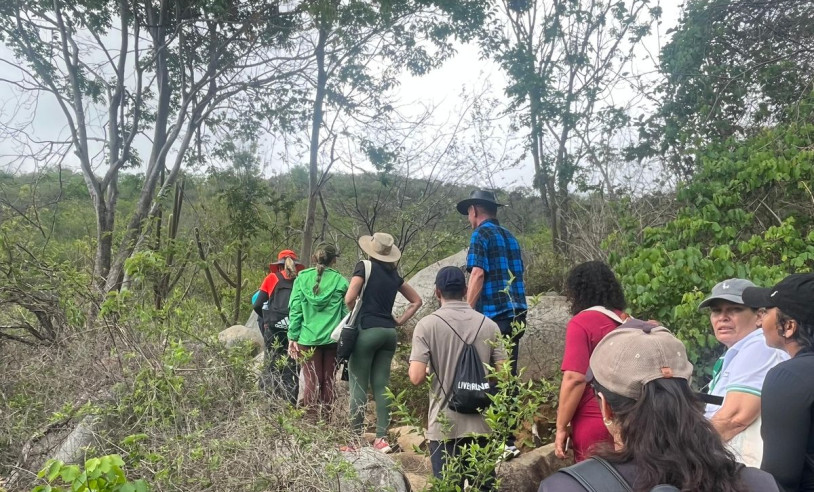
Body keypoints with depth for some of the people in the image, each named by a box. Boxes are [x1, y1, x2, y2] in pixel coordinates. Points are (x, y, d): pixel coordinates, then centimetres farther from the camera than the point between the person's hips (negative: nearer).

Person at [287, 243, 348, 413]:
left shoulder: (302, 278, 1)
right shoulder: (340, 281, -1)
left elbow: (295, 309, -1)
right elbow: (346, 312, 0)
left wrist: (293, 337, 3)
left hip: (308, 337, 0)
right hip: (332, 338, 0)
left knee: (312, 381, 5)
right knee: (328, 380, 10)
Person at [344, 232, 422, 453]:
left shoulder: (365, 266, -3)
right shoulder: (393, 273, 14)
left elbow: (349, 298, -14)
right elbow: (416, 300, 20)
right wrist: (399, 321, 14)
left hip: (367, 330, -5)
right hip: (389, 332, 6)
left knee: (358, 385, 0)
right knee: (381, 385, 8)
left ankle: (356, 437, 3)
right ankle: (382, 438, 8)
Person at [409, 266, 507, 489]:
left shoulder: (427, 324, -9)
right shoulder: (489, 325, 0)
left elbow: (417, 377, -15)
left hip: (445, 425, -2)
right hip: (481, 423, 3)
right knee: (483, 485, 14)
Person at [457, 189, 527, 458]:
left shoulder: (481, 234, -3)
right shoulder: (509, 236, 20)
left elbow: (478, 275, -14)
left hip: (493, 316, -8)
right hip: (516, 315, 8)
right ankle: (508, 440, 17)